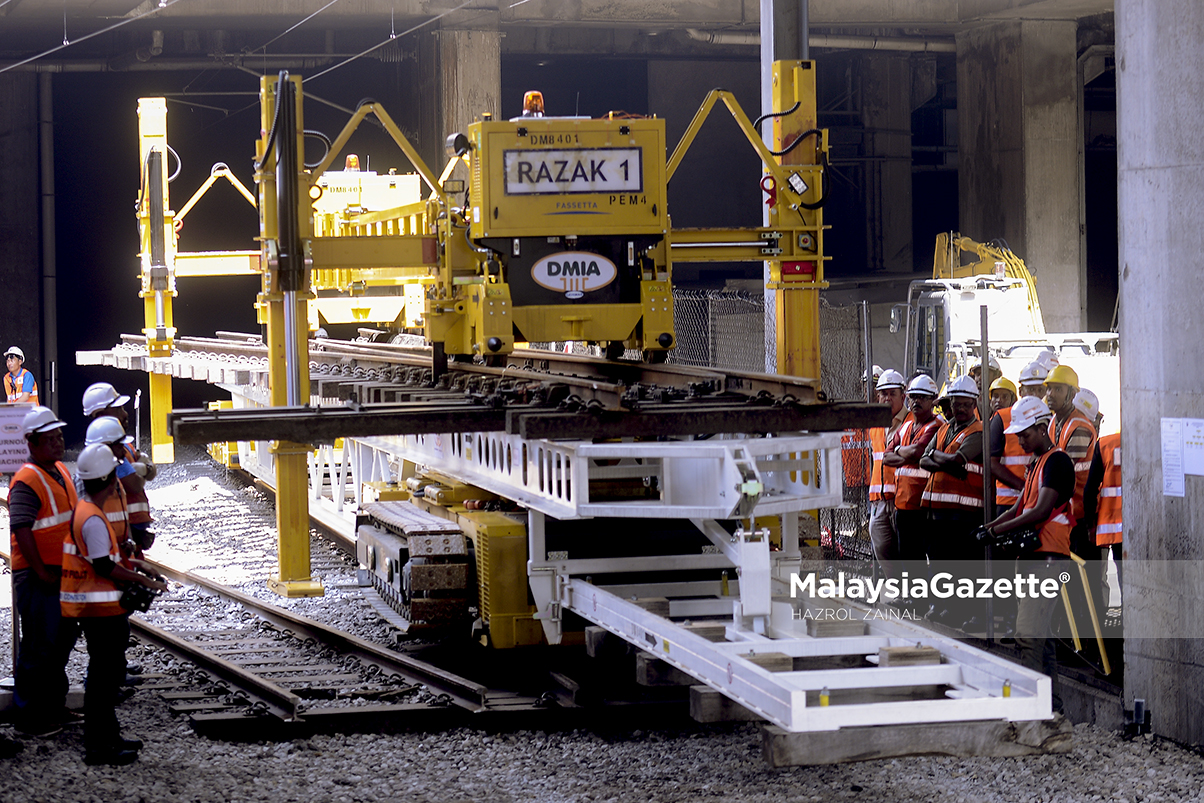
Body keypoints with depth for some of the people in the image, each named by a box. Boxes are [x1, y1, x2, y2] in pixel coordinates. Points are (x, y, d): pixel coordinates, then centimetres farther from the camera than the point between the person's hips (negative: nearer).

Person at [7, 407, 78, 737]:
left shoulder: (61, 471, 12)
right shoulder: (26, 481, -18)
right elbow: (21, 531, -23)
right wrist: (43, 574, -20)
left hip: (62, 573, 9)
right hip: (36, 578, -9)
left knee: (62, 640, 17)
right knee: (39, 645, -4)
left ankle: (54, 706, 30)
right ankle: (29, 716, 4)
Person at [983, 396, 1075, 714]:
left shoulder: (1057, 461, -11)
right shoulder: (1036, 463, 21)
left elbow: (1041, 512, -17)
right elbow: (1021, 507, 22)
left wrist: (1001, 530, -11)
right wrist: (990, 526, 5)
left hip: (1048, 557, -10)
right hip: (1033, 556, 10)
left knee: (1029, 634, -15)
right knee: (1041, 634, 11)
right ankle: (1051, 700, 16)